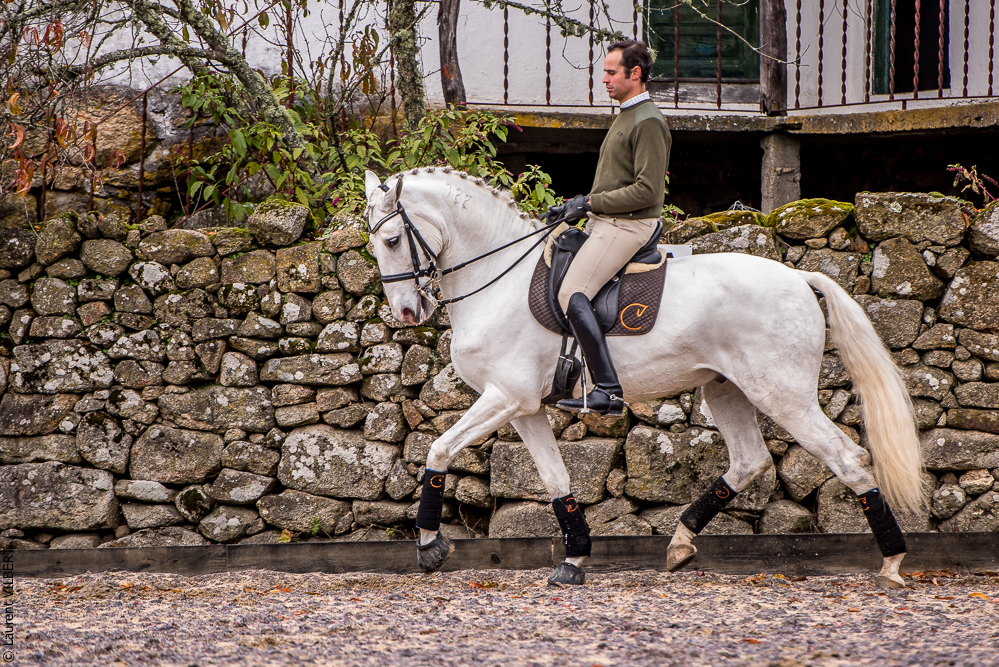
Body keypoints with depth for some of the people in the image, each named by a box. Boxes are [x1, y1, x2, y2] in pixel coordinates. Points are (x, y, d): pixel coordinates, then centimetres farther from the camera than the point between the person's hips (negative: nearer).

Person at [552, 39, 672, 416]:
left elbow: (647, 190, -21)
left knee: (572, 294, -23)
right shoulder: (627, 116, 19)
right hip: (607, 223, 11)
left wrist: (591, 203, -16)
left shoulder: (648, 122, -14)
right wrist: (579, 205, 13)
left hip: (628, 226, -11)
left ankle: (607, 391, -30)